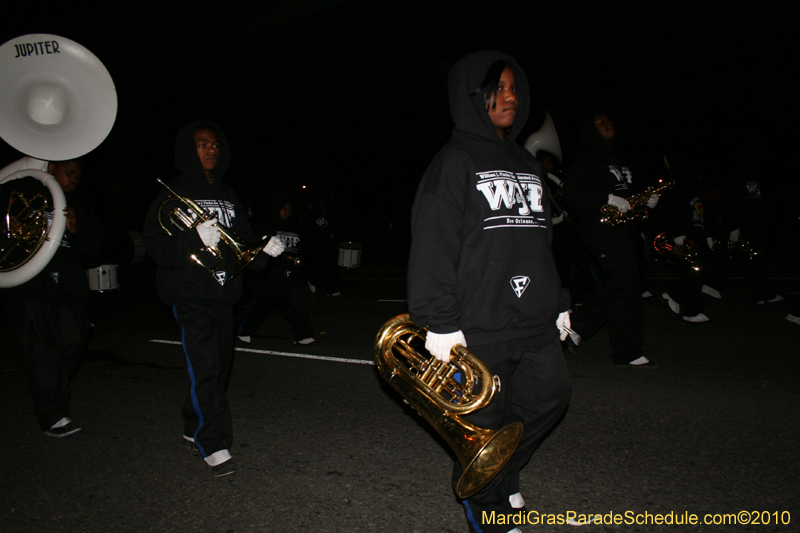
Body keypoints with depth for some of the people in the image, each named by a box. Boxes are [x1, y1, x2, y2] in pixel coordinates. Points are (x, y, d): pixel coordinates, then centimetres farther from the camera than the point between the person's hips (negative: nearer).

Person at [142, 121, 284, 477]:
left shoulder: (227, 195, 16)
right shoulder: (172, 194, -2)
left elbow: (243, 242, 17)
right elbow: (155, 244, -10)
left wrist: (264, 250, -3)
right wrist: (195, 240, -25)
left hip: (224, 293, 6)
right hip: (189, 294, -6)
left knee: (221, 364, 11)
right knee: (204, 367, -11)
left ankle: (194, 430, 30)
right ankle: (213, 445, -2)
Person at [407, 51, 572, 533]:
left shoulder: (525, 163, 18)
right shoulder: (455, 161, -6)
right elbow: (432, 245, -14)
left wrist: (559, 303, 19)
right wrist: (440, 321, -18)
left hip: (536, 322, 7)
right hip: (479, 326, -7)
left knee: (552, 395, 11)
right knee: (485, 421, 3)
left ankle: (503, 472, 35)